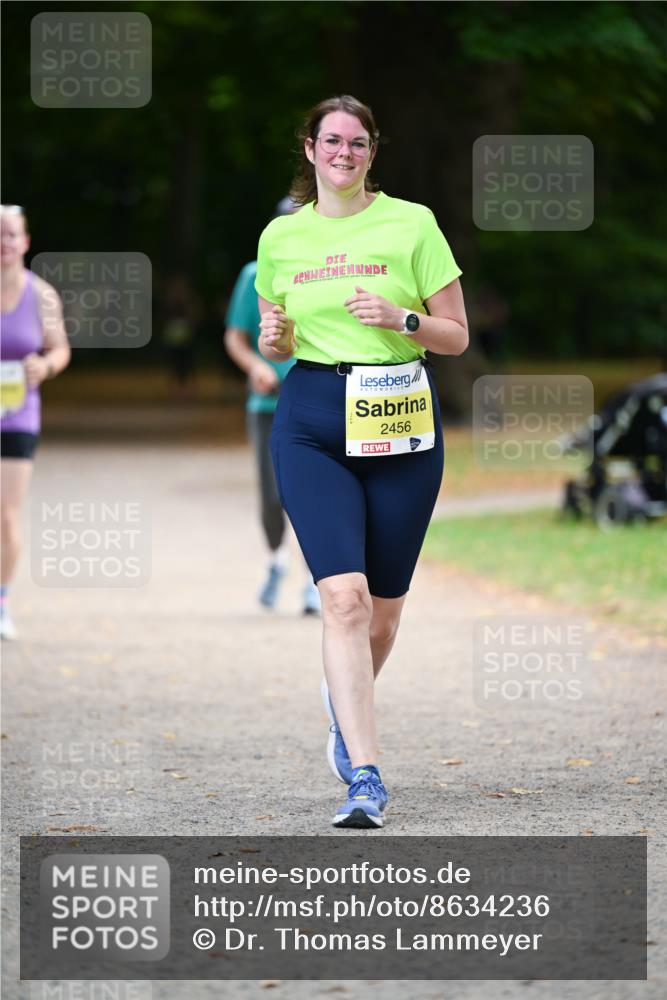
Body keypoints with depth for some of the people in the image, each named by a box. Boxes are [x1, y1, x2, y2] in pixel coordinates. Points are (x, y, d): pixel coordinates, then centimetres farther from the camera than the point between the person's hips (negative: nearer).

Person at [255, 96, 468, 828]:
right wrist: (274, 339, -4)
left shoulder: (412, 224, 1)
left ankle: (345, 701, 43)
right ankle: (365, 778, -18)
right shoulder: (281, 237, 7)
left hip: (401, 420, 0)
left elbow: (456, 336, 3)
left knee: (384, 606, 8)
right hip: (311, 423, 0)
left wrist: (401, 320, -16)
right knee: (344, 595, -16)